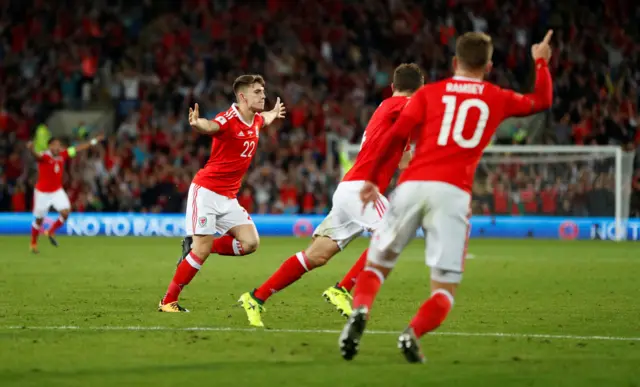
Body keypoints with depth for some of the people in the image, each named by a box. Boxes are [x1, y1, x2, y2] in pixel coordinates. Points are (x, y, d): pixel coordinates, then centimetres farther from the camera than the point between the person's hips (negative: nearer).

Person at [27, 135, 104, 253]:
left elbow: (77, 149, 6)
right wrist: (31, 149, -70)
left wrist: (94, 141, 9)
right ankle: (33, 243, 31)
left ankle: (50, 232, 11)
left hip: (57, 191, 4)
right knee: (39, 220, 7)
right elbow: (37, 156, -46)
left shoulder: (62, 155, -5)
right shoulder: (44, 156, -23)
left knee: (65, 212, -15)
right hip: (42, 192, -4)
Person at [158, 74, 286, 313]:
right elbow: (210, 126, -43)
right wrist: (197, 123, -63)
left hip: (229, 197, 8)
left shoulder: (256, 121, 7)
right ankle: (167, 302, -1)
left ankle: (194, 246, 9)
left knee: (250, 242, -7)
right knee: (202, 250, -13)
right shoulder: (228, 120, -18)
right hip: (206, 191, -8)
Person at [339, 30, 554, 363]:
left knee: (376, 264, 14)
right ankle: (413, 333, -25)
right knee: (445, 289, 5)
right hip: (453, 193, -1)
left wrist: (372, 180, 11)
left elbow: (395, 136, 5)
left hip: (412, 185, 1)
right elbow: (542, 100, 35)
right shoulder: (497, 99, 17)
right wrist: (541, 62, 51)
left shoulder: (429, 93, 15)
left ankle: (360, 310, -18)